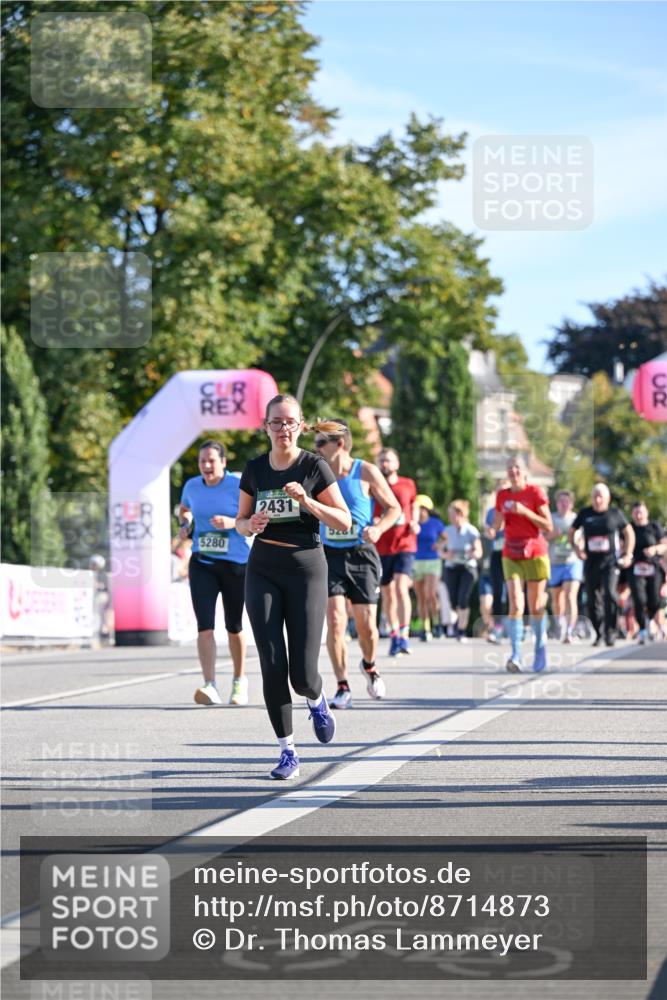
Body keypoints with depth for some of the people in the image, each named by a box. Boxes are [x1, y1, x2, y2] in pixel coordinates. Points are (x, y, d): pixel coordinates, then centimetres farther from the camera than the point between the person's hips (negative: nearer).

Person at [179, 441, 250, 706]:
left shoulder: (238, 485, -8)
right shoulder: (191, 486, 5)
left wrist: (233, 522, -23)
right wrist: (185, 524, 1)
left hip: (235, 564, -2)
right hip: (201, 563, 2)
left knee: (234, 628, 10)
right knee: (204, 626, -14)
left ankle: (239, 680, 31)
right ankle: (210, 687, -20)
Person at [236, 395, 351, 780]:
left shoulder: (314, 466, -5)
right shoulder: (255, 469, 5)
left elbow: (344, 522, -6)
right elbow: (241, 522, 14)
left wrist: (308, 502, -20)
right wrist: (251, 524, -9)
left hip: (306, 567, -3)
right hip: (263, 571, 3)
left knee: (302, 673, -7)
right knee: (272, 667, -5)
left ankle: (317, 701, 30)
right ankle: (288, 751, 5)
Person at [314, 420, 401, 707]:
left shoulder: (366, 473, -4)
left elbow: (394, 508, 3)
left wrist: (378, 528, -15)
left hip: (362, 555, -1)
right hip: (329, 555, 2)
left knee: (366, 625, -1)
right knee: (335, 620, -12)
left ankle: (369, 666, 33)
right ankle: (343, 688, -5)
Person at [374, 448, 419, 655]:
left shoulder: (408, 485, 4)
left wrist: (415, 523, 4)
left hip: (404, 545, -1)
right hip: (381, 547, 1)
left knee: (401, 588, -18)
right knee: (387, 594, 8)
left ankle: (404, 636, -20)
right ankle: (394, 634, 22)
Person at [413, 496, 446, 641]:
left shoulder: (435, 523, 0)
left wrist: (439, 545, -4)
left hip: (432, 562, -2)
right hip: (415, 562, 2)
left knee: (431, 594, -18)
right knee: (421, 598, 3)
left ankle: (436, 622, 2)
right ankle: (426, 629, 11)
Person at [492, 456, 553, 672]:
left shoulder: (535, 492, -3)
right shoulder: (502, 496, 8)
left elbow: (548, 526, -7)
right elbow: (497, 525, 16)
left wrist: (525, 511, -17)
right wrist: (492, 530, -7)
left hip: (535, 553, -2)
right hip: (511, 555, 2)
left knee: (536, 607, 5)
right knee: (515, 605, -13)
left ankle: (540, 647, 26)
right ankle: (515, 654, -17)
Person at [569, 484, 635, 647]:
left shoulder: (615, 513, 2)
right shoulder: (585, 514, 5)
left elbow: (629, 533, 14)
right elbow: (571, 532, 17)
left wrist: (628, 554, 6)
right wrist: (577, 548, 1)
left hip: (610, 561, -3)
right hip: (591, 562, 3)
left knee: (610, 594, -21)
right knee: (593, 600, 5)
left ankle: (610, 632, -16)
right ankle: (599, 633, 19)